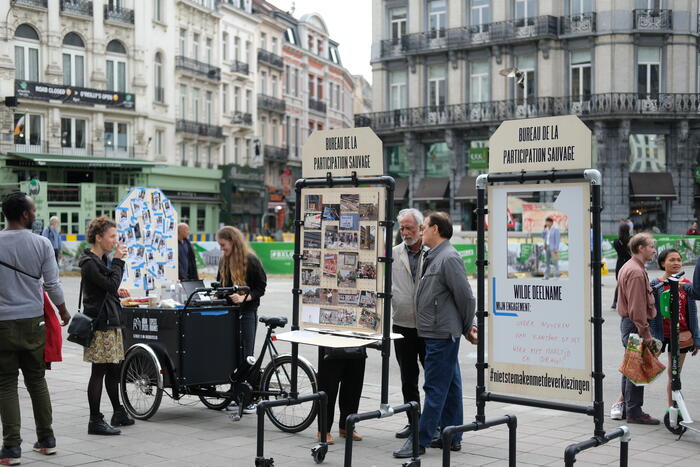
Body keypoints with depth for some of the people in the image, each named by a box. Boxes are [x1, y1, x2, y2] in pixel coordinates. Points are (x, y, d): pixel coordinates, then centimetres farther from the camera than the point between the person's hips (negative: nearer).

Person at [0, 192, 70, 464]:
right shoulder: (41, 244, -5)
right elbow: (52, 284, -2)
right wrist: (63, 312, 14)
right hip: (33, 321, 2)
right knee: (37, 380, 14)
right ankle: (46, 439, 21)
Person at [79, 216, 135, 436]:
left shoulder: (101, 259, 15)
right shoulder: (89, 263, -15)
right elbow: (111, 285, -21)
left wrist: (115, 290, 3)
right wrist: (118, 260, -13)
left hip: (110, 322, 10)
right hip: (100, 325, -10)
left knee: (114, 369, 17)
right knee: (99, 371, -5)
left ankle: (118, 413, 29)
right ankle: (95, 421, 1)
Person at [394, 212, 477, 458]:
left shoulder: (449, 258, -16)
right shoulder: (433, 257, 15)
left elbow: (465, 296, -15)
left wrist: (467, 328, -3)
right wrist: (466, 327, 20)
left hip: (442, 334, -10)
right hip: (437, 333, 10)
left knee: (435, 388, -5)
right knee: (450, 385, 13)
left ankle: (420, 440, -1)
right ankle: (451, 437, 20)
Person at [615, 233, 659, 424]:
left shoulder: (628, 268, 16)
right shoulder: (636, 272, -18)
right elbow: (637, 307, -22)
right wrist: (645, 333, -19)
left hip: (628, 322, 11)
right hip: (635, 324, -11)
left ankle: (627, 408, 23)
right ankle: (634, 412, -2)